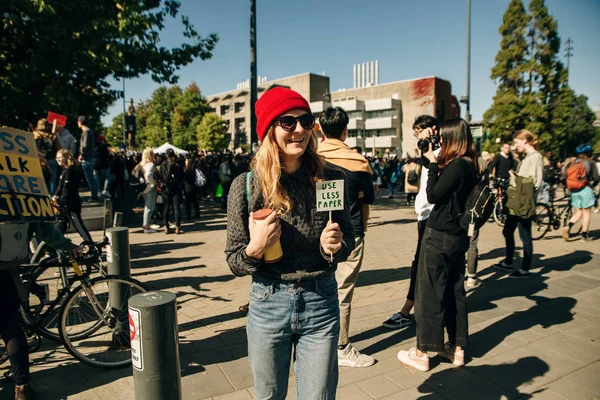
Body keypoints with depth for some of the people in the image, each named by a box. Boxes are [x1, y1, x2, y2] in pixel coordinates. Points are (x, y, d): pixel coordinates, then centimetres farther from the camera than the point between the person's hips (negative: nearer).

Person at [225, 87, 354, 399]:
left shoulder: (331, 179, -7)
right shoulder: (246, 185, -10)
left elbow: (349, 239, 5)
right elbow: (234, 262, -4)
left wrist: (333, 247, -17)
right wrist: (255, 249, -25)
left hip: (322, 305, 1)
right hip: (268, 305, 0)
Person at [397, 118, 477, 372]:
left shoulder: (456, 165, -18)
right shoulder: (469, 165, 9)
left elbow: (433, 196, -16)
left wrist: (432, 163, -9)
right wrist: (436, 164, 6)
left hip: (440, 236, -9)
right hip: (457, 236, 9)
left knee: (429, 293, 0)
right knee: (455, 291, 15)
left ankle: (422, 354, 11)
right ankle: (456, 348, 27)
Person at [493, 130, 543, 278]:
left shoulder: (535, 157, -14)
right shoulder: (527, 157, 15)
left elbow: (535, 182, -22)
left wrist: (516, 179, -13)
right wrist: (515, 177, -1)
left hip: (525, 203, -10)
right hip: (517, 202, 10)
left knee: (525, 236, 1)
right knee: (507, 231, 17)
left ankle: (525, 269, 12)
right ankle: (508, 262, 30)